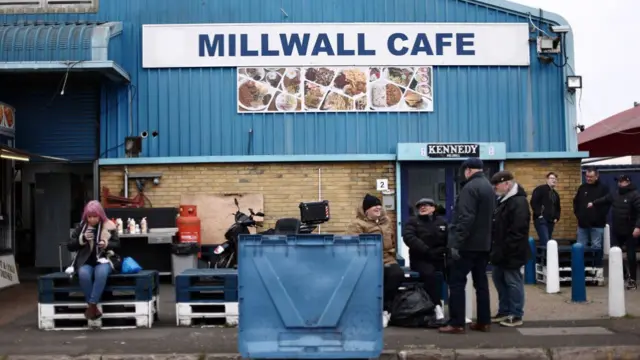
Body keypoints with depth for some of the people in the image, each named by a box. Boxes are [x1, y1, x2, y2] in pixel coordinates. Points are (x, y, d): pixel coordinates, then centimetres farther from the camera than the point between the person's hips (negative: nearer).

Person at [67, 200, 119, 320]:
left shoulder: (109, 226, 5)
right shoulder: (80, 227, 8)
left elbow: (117, 244, 11)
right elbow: (70, 246, 7)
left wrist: (107, 244, -11)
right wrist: (82, 239, -11)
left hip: (103, 260, -1)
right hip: (85, 262, 1)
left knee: (101, 272, -38)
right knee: (83, 274, -35)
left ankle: (92, 305, -35)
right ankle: (93, 306, -27)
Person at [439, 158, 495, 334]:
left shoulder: (470, 188, -15)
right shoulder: (489, 187, 15)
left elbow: (466, 218, -23)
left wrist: (456, 243, -23)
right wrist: (485, 238, 21)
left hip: (467, 244, -9)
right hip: (483, 243, 9)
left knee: (456, 282, -5)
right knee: (481, 282, 12)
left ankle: (457, 323, -5)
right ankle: (484, 321, 15)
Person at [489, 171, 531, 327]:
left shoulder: (519, 202, -18)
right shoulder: (503, 200, 15)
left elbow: (517, 231, -24)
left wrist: (506, 249, -23)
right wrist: (495, 247, 16)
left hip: (511, 252, -10)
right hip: (501, 251, 10)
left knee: (513, 281, -2)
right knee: (499, 279, 16)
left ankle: (516, 315, 7)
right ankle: (504, 311, 26)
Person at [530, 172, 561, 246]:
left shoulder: (556, 194, 22)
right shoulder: (540, 189, -5)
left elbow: (558, 208, 30)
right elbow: (533, 202, -14)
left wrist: (556, 218, 13)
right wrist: (539, 214, -18)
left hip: (551, 222, 9)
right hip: (541, 220, -9)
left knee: (548, 242, 9)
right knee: (545, 242, -17)